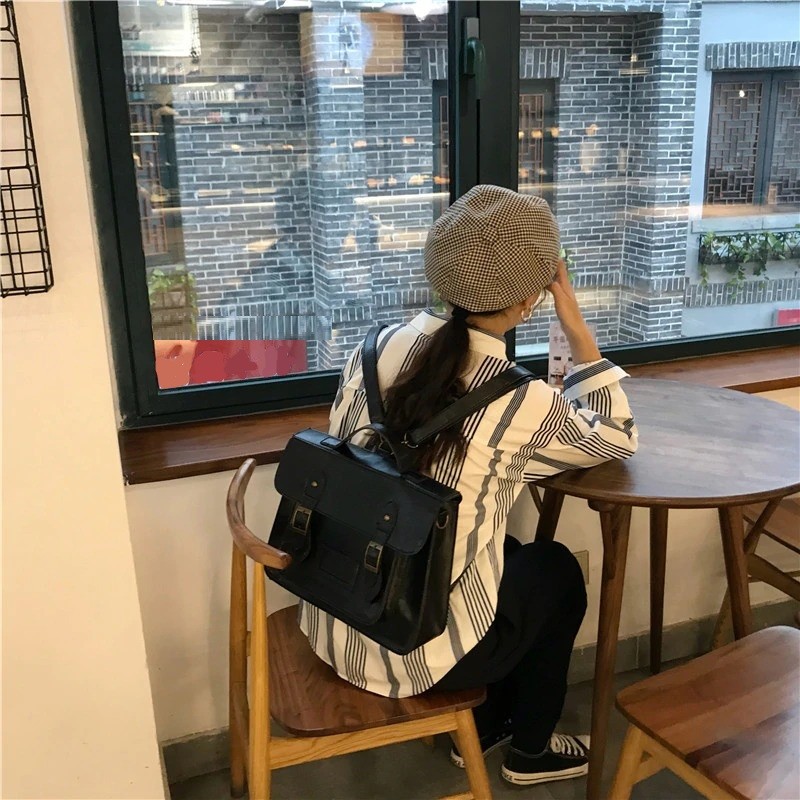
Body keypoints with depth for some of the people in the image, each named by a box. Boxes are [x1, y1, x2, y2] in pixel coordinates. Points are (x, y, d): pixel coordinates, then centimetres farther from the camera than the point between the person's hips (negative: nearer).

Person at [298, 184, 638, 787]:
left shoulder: (379, 345, -5)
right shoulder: (521, 405, -20)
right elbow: (619, 439, 1)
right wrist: (578, 329, -1)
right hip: (408, 650, -5)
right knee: (557, 572, 21)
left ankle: (482, 728, 44)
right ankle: (530, 749, 40)